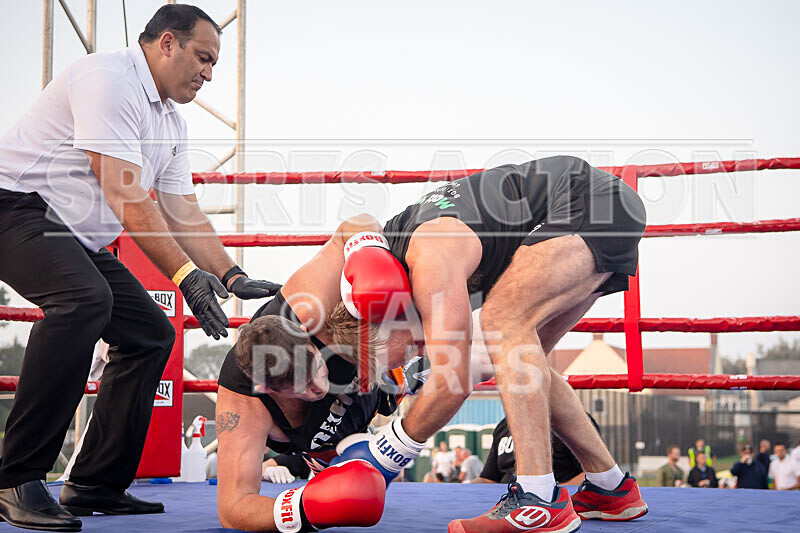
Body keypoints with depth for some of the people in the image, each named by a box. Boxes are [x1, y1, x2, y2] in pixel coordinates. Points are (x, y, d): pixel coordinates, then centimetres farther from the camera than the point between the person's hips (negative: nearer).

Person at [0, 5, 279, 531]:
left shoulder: (172, 122, 14)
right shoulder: (108, 78, -16)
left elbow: (184, 214, 13)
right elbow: (125, 198, -24)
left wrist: (233, 278, 0)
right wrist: (186, 275, -28)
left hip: (77, 236, 10)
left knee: (151, 332, 4)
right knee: (84, 299, -35)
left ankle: (96, 485, 9)